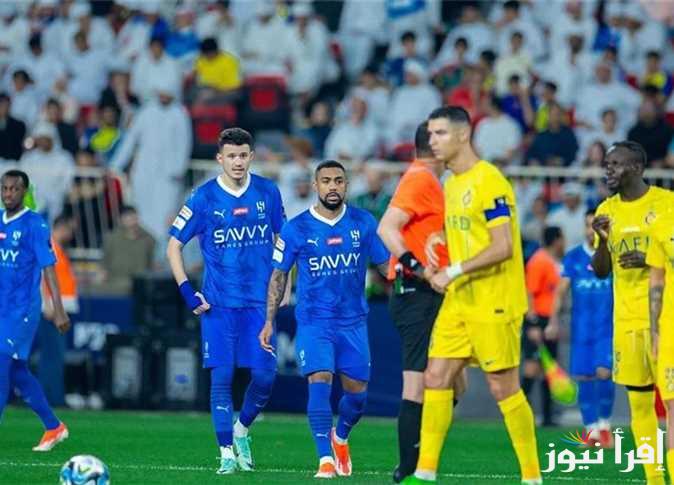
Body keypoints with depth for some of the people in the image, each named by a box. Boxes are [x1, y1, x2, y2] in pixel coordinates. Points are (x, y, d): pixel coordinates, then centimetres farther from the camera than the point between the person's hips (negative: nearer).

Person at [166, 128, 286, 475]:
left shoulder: (267, 192, 3)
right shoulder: (204, 198, -5)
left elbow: (281, 236, 17)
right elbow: (174, 245, 1)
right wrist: (187, 292, -6)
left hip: (260, 300, 2)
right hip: (218, 303, -2)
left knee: (264, 375, -3)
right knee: (222, 376, -5)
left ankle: (242, 430, 24)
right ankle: (227, 452, 3)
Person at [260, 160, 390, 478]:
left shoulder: (363, 223, 1)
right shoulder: (296, 229, -3)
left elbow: (385, 264, 8)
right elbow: (279, 276, 5)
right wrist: (269, 322, 2)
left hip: (354, 321, 3)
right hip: (314, 321, -3)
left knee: (357, 391, 7)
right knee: (320, 381, -19)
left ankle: (340, 438, 38)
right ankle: (325, 460, -17)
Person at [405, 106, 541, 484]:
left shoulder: (489, 182, -15)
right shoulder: (452, 184, 14)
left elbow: (502, 247, -21)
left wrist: (453, 271, -19)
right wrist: (439, 241, 7)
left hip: (494, 304, -9)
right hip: (458, 301, 9)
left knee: (504, 386, -4)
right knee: (436, 378, 3)